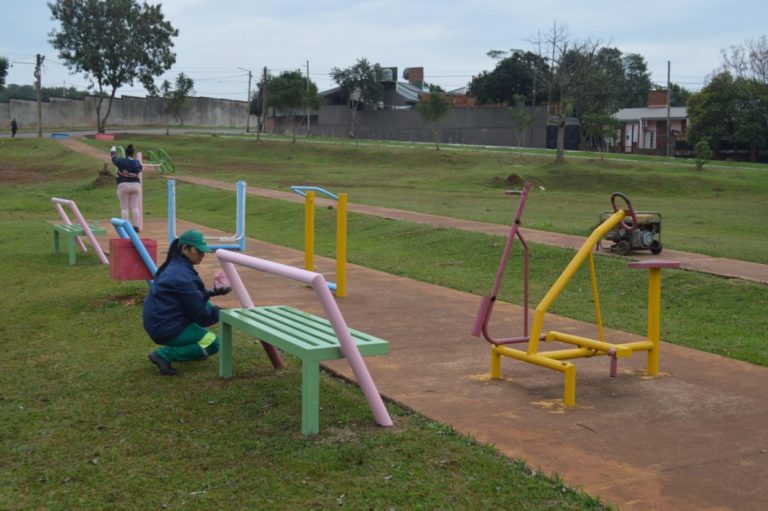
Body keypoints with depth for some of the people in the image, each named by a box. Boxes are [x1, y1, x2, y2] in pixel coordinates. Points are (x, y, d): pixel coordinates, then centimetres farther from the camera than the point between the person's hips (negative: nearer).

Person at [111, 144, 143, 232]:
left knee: (124, 208, 0)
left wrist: (113, 151, 32)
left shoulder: (121, 162, -8)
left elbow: (114, 159, 12)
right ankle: (136, 227, 1)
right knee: (135, 207, 4)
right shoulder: (137, 163, -1)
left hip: (123, 186, -3)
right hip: (135, 185, 3)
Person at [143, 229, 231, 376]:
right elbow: (201, 314, -18)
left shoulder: (176, 266, 8)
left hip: (158, 319, 10)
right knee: (212, 343, -8)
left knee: (208, 306, 16)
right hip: (165, 329, -10)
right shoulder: (182, 276, -22)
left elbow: (194, 297, 20)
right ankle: (164, 355, -11)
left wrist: (212, 292, 7)